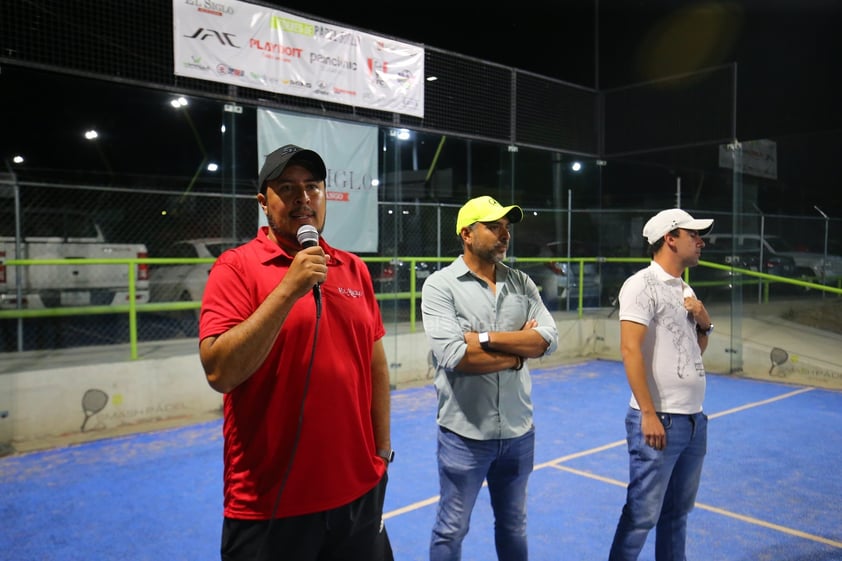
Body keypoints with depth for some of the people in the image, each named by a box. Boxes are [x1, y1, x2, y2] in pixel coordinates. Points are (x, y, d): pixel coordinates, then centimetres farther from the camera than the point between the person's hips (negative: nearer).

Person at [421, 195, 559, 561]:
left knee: (514, 525, 23)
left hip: (518, 430, 5)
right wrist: (520, 348, -11)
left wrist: (485, 337, -18)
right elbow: (454, 357, -22)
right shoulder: (440, 285, -11)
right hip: (465, 433, -4)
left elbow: (549, 338, -8)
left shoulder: (522, 283, 4)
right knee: (451, 530, 12)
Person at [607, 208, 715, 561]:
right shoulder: (642, 284, -11)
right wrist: (649, 414, -21)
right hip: (660, 420, -8)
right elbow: (630, 349, -19)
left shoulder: (685, 289, 15)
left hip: (695, 420, 8)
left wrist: (705, 324, 2)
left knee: (678, 512, 17)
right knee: (642, 516, -2)